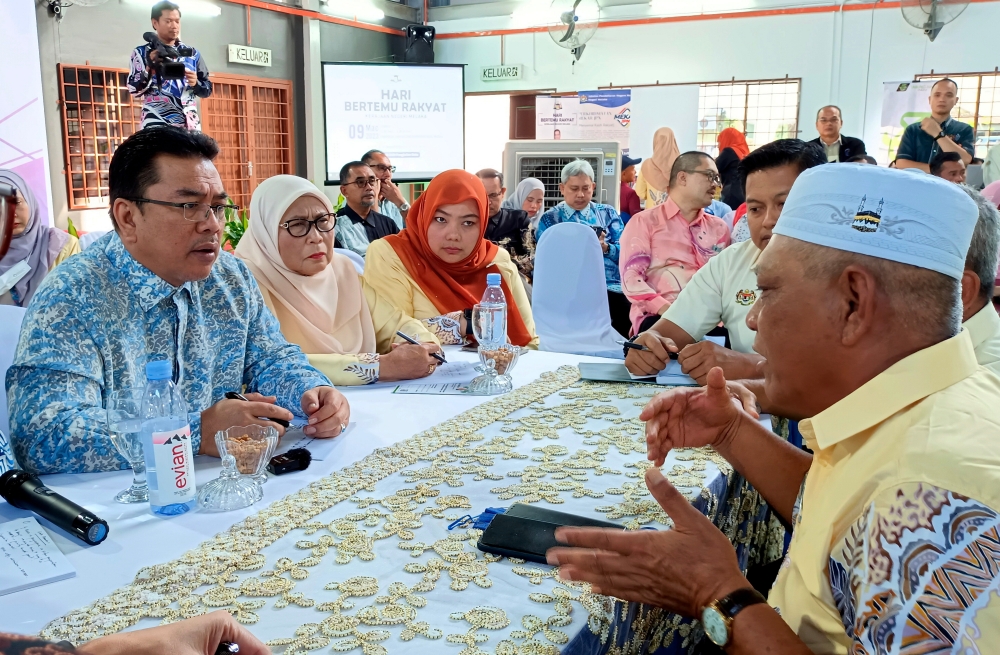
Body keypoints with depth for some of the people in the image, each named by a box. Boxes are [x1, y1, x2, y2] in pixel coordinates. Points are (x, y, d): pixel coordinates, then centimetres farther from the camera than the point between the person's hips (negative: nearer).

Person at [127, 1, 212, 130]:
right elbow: (134, 90, -1)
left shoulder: (192, 53, 16)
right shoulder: (142, 52, 7)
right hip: (156, 125, -3)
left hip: (190, 125, 3)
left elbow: (208, 88, 17)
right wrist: (149, 70, -18)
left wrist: (196, 83, -6)